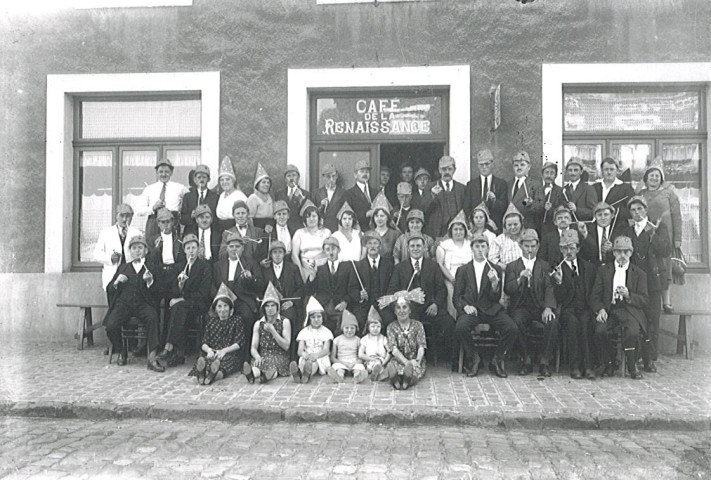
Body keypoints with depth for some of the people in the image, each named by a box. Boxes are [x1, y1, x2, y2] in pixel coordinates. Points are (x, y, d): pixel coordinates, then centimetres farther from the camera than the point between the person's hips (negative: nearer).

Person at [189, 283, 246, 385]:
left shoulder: (237, 320, 14)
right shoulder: (211, 320, 23)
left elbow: (240, 343, 1)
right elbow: (204, 342, 12)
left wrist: (224, 350, -17)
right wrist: (208, 349, -13)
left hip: (231, 353, -2)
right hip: (212, 352, 2)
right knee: (202, 359, -37)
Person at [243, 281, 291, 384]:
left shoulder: (285, 322, 7)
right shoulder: (258, 324, 14)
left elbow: (286, 346, -2)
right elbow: (253, 348, 6)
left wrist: (272, 331, -12)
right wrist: (257, 357, -19)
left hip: (279, 357, -1)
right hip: (262, 357, 1)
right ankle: (253, 373, -66)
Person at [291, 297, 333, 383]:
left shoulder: (326, 332, 11)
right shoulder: (304, 332, 15)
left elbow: (326, 350, -4)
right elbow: (300, 350, 1)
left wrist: (316, 355, -29)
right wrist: (303, 353, -27)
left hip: (321, 358, -1)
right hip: (307, 358, 1)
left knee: (314, 361, -38)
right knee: (303, 359, -37)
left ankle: (306, 375, -70)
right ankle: (297, 374, -67)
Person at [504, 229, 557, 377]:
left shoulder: (545, 266, 15)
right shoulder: (512, 267, 13)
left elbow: (549, 289, 0)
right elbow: (507, 290, 0)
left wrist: (548, 307, -18)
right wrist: (520, 278, -18)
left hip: (540, 308, 1)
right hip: (520, 308, -1)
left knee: (553, 322, -30)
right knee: (516, 322, -33)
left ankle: (544, 361, -16)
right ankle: (526, 360, -17)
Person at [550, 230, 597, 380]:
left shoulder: (590, 267, 18)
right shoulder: (557, 269, 8)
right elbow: (559, 298, 0)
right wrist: (559, 282, -17)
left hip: (585, 309, 1)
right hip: (567, 310, -1)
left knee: (585, 322, -32)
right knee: (573, 322, -34)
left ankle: (588, 366, -30)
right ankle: (575, 366, -29)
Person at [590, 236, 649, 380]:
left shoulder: (639, 273, 14)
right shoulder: (603, 270, 16)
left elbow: (643, 300, 6)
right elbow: (594, 296, 8)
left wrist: (628, 295, -15)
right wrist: (600, 310, -12)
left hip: (630, 311, -1)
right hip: (608, 311, 1)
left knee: (632, 332, -33)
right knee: (600, 331, -31)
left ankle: (632, 365, -5)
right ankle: (608, 364, -5)